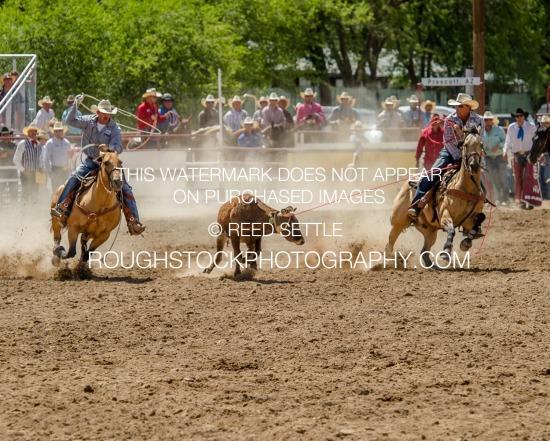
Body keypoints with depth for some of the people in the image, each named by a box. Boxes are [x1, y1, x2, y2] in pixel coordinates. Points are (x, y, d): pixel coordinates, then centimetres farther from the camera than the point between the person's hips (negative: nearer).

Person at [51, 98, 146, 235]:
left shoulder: (114, 128, -6)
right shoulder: (89, 121, 0)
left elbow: (119, 148, -13)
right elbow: (71, 121, -6)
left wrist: (108, 147, -35)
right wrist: (75, 105, -17)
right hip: (91, 161, 0)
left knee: (125, 188, -11)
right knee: (74, 178, -25)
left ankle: (133, 221, -8)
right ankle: (61, 208, -26)